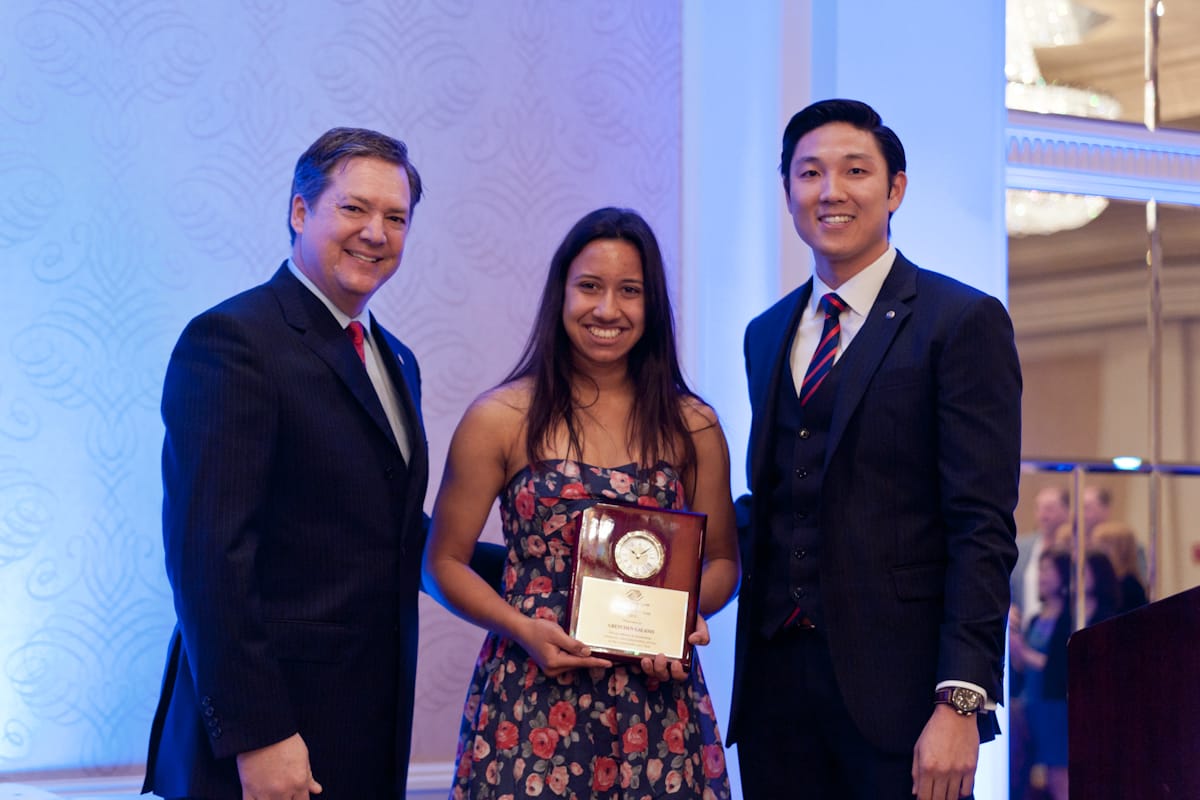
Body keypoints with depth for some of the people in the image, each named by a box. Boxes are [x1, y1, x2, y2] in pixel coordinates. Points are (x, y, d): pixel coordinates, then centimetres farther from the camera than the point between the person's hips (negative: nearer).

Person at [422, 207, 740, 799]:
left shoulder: (691, 426, 5)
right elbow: (444, 562, 3)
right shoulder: (500, 420, -1)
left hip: (657, 701, 2)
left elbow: (721, 558, 14)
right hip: (531, 700, -2)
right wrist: (522, 628, -12)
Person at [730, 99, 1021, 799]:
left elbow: (983, 529, -10)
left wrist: (959, 702, -17)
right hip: (776, 683, 5)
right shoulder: (767, 335, 16)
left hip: (897, 688, -5)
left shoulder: (964, 321, -3)